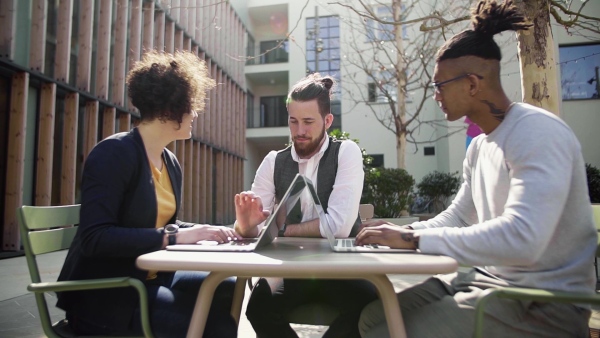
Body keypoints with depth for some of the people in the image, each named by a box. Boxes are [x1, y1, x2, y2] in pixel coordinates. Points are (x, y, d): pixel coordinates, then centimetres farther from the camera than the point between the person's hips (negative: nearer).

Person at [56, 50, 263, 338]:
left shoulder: (171, 164, 8)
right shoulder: (114, 153, -17)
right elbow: (94, 238, -25)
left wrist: (210, 231, -4)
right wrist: (175, 237, -29)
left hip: (151, 279, 7)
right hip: (103, 295, -7)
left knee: (230, 290, -13)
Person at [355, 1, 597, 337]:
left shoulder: (538, 132, -19)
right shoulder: (479, 146, 9)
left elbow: (520, 240, -33)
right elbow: (457, 217, 17)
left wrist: (412, 238, -26)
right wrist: (404, 232, -1)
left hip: (544, 304, -8)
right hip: (491, 277, 8)